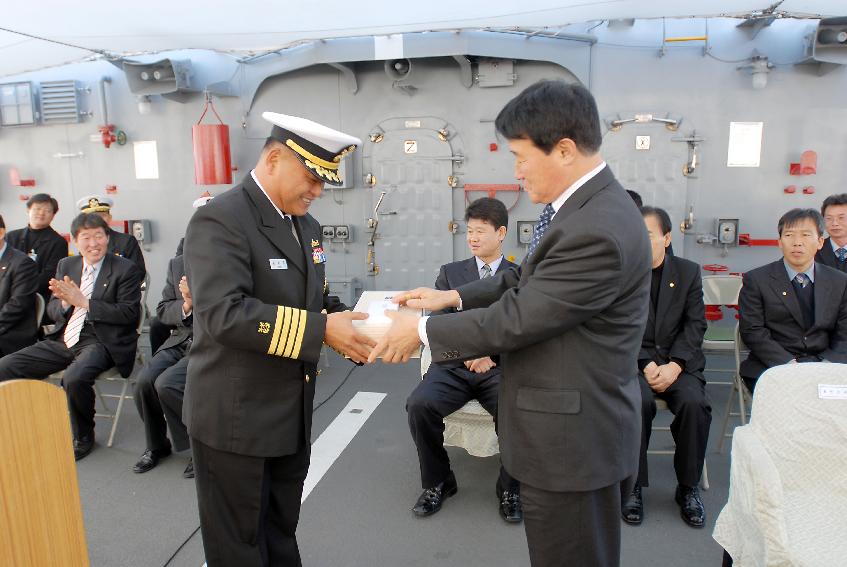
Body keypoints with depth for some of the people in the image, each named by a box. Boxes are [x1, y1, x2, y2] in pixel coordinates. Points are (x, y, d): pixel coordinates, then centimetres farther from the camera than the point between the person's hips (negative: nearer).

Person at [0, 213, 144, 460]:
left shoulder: (125, 269, -5)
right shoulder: (66, 266, 14)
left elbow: (129, 313, -13)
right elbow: (53, 311, 16)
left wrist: (83, 301, -16)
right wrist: (65, 302, -9)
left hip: (101, 342, -6)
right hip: (64, 339, 7)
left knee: (74, 377, -33)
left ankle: (83, 436, -5)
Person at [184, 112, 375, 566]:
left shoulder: (306, 225, 9)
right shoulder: (221, 220, -18)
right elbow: (223, 314, -30)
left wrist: (353, 329, -6)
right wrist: (319, 330, -31)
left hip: (292, 416, 8)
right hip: (235, 419, -8)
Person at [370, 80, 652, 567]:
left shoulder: (599, 230, -28)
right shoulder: (583, 204, 3)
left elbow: (516, 319, -25)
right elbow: (524, 281, 12)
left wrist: (422, 330, -13)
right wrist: (453, 297, 4)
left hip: (572, 437, -9)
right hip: (571, 422, 9)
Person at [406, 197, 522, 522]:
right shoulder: (450, 272, 16)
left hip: (500, 367, -1)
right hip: (453, 365, 2)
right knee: (419, 405, -26)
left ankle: (510, 489, -2)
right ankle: (438, 482, 0)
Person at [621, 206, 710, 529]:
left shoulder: (688, 272, 9)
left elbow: (695, 326, 2)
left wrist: (674, 365, -13)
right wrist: (646, 365, -15)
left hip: (678, 362, 2)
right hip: (632, 362, -1)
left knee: (694, 403, -27)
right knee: (639, 401, -32)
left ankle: (688, 487, -4)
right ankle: (632, 486, -12)